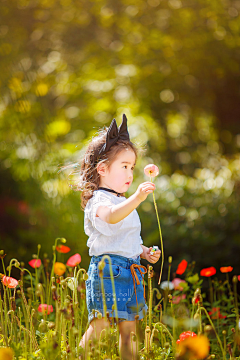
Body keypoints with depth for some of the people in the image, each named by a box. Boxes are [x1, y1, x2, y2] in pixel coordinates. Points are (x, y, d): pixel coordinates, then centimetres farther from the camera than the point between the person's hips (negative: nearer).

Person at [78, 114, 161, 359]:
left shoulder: (124, 203, 21)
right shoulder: (99, 201, -11)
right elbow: (111, 216, -36)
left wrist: (143, 251, 17)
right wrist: (137, 198, -49)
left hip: (130, 271, 9)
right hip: (107, 270, -9)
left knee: (129, 329, 10)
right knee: (100, 325, -13)